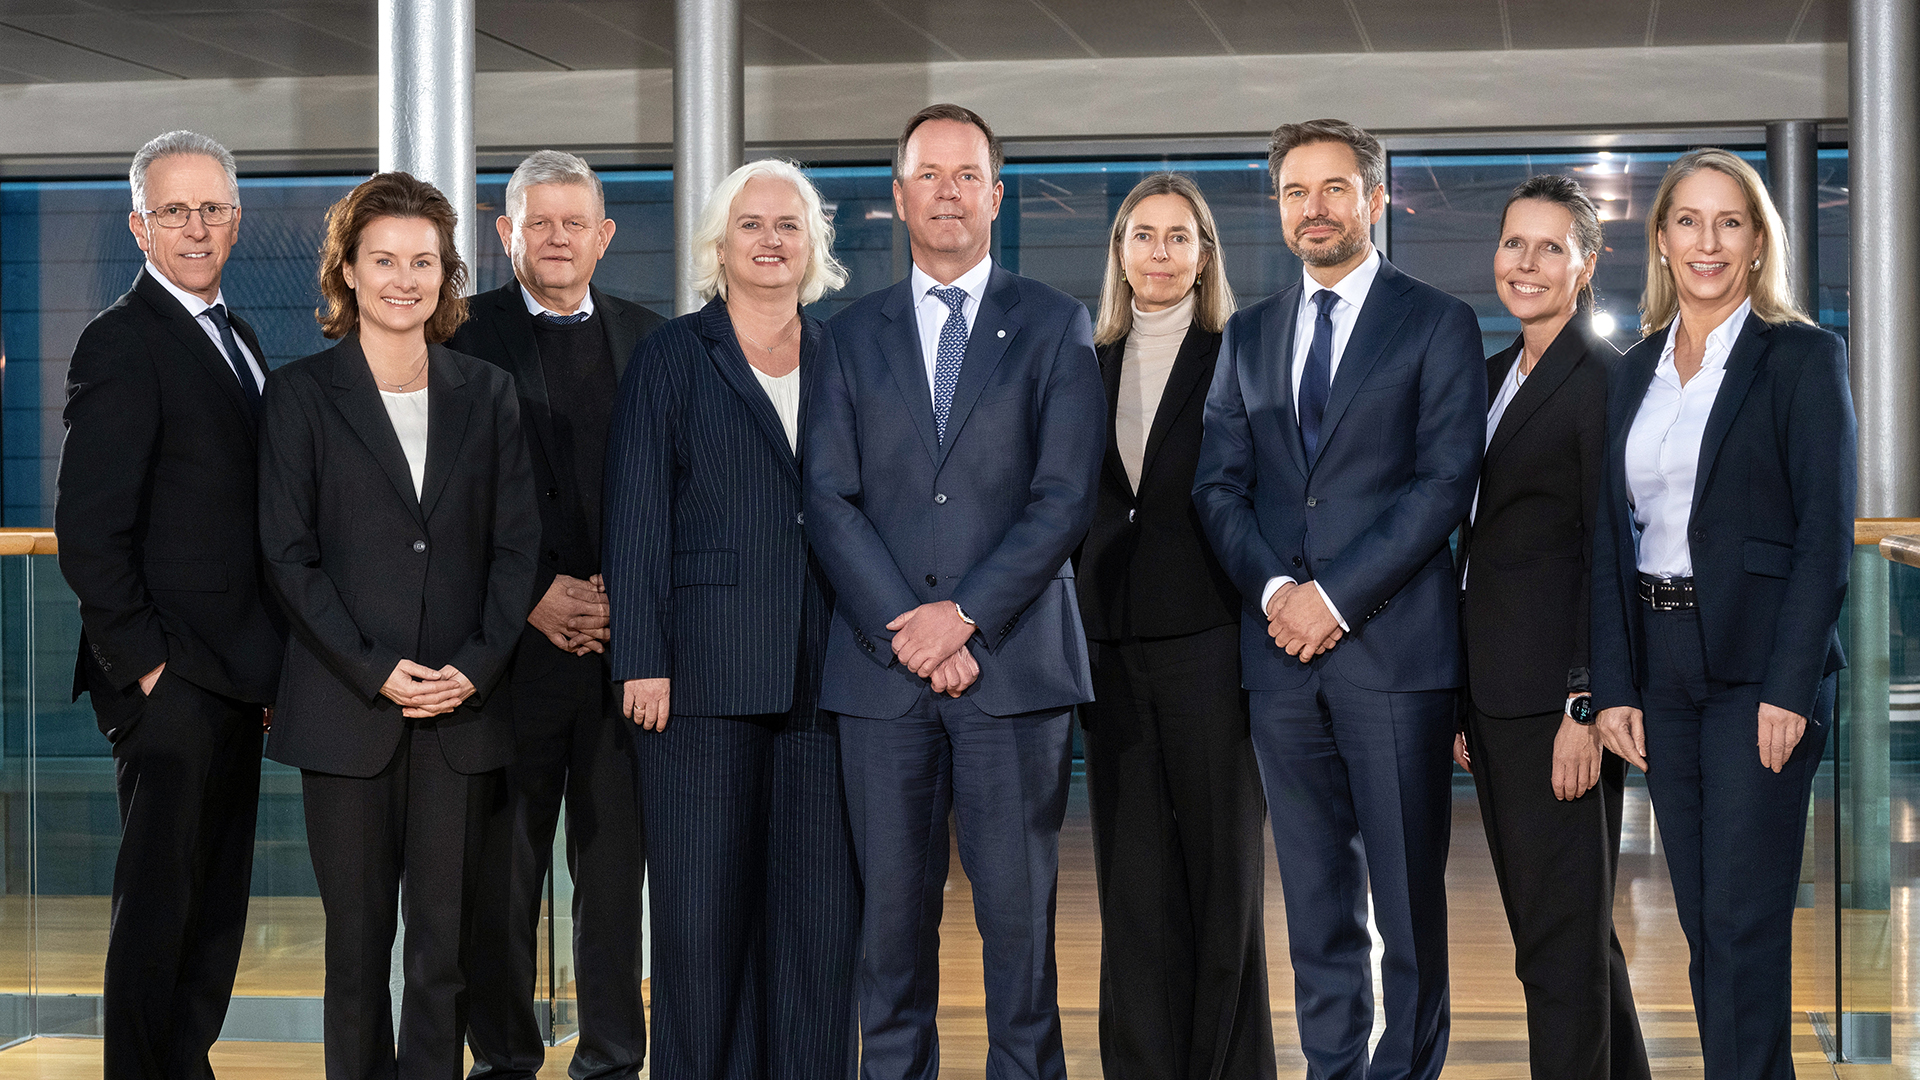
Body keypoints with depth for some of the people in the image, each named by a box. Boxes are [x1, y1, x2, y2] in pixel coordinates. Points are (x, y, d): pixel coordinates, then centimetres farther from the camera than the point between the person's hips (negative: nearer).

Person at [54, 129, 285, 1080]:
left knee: (217, 904, 14)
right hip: (170, 679, -8)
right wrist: (141, 662, -15)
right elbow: (87, 531, -16)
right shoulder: (122, 342, -11)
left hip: (232, 676, 8)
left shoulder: (234, 338, 15)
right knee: (158, 905, -1)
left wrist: (270, 660, 11)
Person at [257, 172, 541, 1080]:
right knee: (357, 937, 3)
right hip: (345, 708, -2)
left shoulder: (486, 393, 11)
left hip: (463, 704, 2)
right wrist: (374, 669, -11)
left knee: (446, 938, 1)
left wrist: (476, 665, -7)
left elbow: (516, 542, 7)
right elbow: (289, 555, -1)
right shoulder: (300, 394, 3)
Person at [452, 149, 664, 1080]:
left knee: (616, 862, 4)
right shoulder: (465, 335, 3)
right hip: (511, 643, -2)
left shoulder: (650, 340, 11)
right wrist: (533, 596, -9)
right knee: (501, 869, 3)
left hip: (625, 639, 2)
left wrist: (623, 593, -5)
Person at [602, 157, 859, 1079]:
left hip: (823, 677, 3)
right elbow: (637, 518, 0)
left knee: (821, 908, 2)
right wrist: (642, 659, -8)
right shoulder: (673, 358, 6)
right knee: (703, 908, -1)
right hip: (708, 673, -3)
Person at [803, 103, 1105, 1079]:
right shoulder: (852, 335, 13)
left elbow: (1065, 497, -2)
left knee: (1017, 902, -2)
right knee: (892, 902, 3)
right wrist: (905, 631, -8)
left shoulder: (1055, 327, 7)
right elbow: (829, 498, 4)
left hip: (1014, 664, -2)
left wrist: (966, 615, -11)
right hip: (881, 667, 2)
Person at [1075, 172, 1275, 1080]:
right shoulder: (1091, 365, 12)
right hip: (1110, 646, 4)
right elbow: (1071, 507, 14)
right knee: (1132, 875, 6)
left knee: (1222, 864, 3)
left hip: (1209, 639, -4)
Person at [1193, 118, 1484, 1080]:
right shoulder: (1249, 335, 16)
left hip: (1393, 645, -4)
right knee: (1316, 903, 8)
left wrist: (1337, 596, -13)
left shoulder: (1438, 325, 2)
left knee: (1408, 900, -1)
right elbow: (1218, 485, 11)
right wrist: (1273, 589, -6)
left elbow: (1446, 483, -7)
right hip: (1280, 647, 4)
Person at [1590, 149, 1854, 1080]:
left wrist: (1789, 688, -17)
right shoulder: (1635, 372, 12)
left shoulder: (1803, 357, -4)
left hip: (1761, 663, -6)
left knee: (1744, 920, -6)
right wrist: (1614, 686, 3)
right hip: (1662, 667, 6)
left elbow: (1827, 532, -10)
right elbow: (1612, 538, 12)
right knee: (1701, 921, 9)